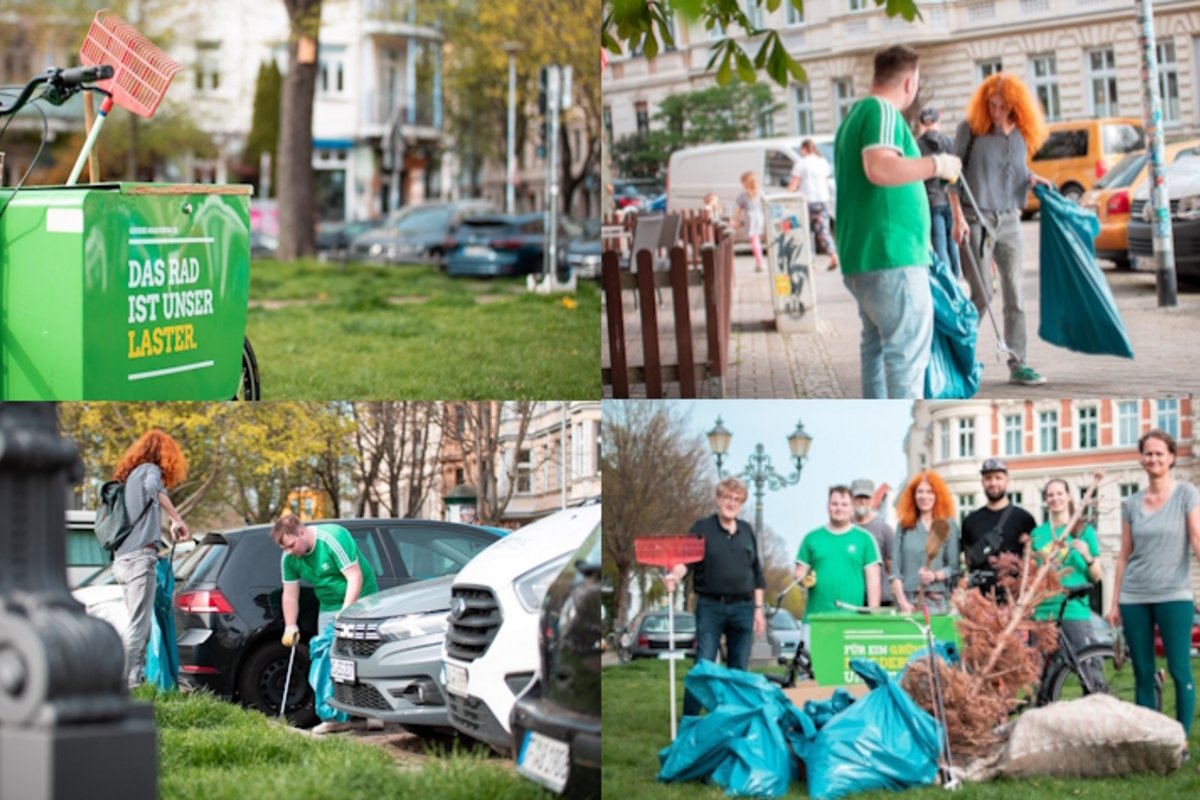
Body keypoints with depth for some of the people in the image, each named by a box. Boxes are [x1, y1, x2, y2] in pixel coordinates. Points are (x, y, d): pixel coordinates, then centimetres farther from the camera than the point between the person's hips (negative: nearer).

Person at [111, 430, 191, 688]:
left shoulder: (127, 476, 24)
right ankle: (128, 685, -18)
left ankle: (134, 681, 5)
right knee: (138, 627, -12)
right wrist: (177, 519, -25)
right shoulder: (150, 470, 0)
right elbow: (153, 488, -26)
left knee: (140, 626, 10)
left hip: (122, 559, 9)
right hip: (140, 557, -9)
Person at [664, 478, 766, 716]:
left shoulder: (746, 530, 12)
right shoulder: (703, 528, 0)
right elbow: (685, 560, -12)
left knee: (739, 670, 8)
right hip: (711, 606, -4)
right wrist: (675, 576, -34)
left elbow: (757, 572, 16)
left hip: (743, 607, 4)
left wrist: (759, 608, 11)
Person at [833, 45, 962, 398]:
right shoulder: (883, 111, -9)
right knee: (908, 351, -10)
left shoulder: (852, 117, 20)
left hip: (860, 258, 10)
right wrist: (936, 164, -16)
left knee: (877, 348, 14)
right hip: (891, 255, -10)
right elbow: (880, 169, -27)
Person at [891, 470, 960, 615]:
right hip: (908, 599, 2)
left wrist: (935, 576, -18)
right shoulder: (904, 526, 12)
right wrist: (901, 600, -5)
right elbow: (895, 570, 6)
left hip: (937, 601, -2)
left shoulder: (948, 526, 7)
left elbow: (954, 567, 1)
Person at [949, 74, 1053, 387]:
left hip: (1010, 220, 4)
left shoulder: (1020, 135, 7)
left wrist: (1031, 179, -1)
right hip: (977, 219, -4)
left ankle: (1017, 364, 6)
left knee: (1014, 295, 2)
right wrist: (958, 217, -11)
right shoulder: (970, 128, -6)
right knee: (981, 294, -4)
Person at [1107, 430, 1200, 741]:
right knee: (1143, 673, 5)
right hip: (1134, 598, 3)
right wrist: (1114, 603, 10)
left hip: (1173, 595, -3)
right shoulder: (1131, 504, 10)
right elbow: (1124, 556, 12)